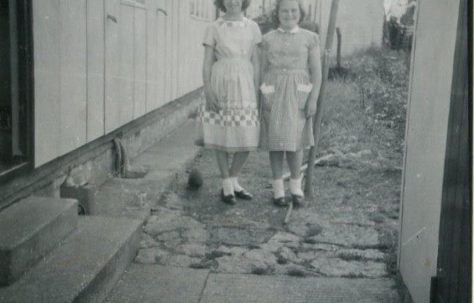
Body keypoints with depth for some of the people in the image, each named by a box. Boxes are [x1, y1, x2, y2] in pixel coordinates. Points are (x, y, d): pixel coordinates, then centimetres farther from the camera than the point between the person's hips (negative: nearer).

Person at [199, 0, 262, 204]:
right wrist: (208, 92, -11)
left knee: (248, 138, 0)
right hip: (220, 86, -2)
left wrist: (257, 93, 3)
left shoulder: (252, 27, 8)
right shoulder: (213, 28, 2)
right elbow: (207, 63, -1)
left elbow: (255, 63, 8)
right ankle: (227, 187, 13)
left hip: (244, 86, 2)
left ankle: (233, 182, 18)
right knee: (222, 135, 1)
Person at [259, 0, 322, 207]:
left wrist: (313, 99, -8)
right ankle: (278, 189, 11)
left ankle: (296, 187, 16)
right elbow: (263, 71, 6)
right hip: (273, 94, 1)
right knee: (275, 140, 2)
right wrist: (262, 99, 0)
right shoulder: (268, 39, 6)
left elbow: (316, 72, 0)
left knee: (293, 141, -1)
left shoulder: (310, 38, 3)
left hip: (297, 95, -1)